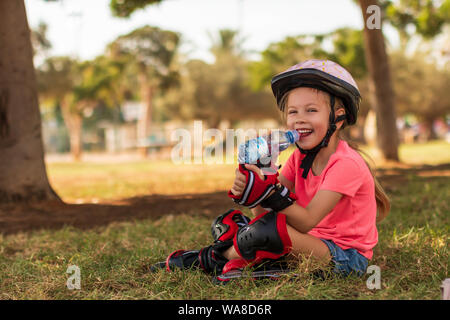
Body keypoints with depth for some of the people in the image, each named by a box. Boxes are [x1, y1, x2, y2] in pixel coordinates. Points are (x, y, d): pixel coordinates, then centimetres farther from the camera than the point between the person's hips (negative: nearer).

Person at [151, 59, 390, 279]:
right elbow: (264, 212, -3)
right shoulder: (300, 157, 6)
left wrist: (270, 192, -40)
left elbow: (306, 222, -26)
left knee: (270, 228, -31)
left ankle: (211, 259, -7)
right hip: (311, 245, 8)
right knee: (226, 223, 4)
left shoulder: (346, 164, -19)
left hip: (347, 258, -8)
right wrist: (247, 191, -25)